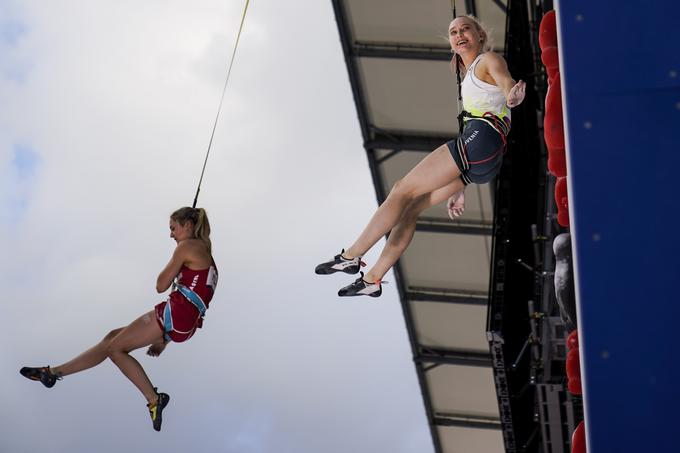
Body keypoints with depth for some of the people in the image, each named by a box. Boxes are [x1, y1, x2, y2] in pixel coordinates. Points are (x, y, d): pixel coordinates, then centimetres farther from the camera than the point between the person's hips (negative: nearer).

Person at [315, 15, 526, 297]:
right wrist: (458, 189, 25)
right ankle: (372, 279, 6)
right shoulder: (470, 77, 32)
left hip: (482, 138, -9)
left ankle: (351, 257, -7)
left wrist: (513, 97, -44)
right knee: (410, 208, 6)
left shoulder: (489, 60, 6)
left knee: (403, 190, -10)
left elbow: (509, 85, -16)